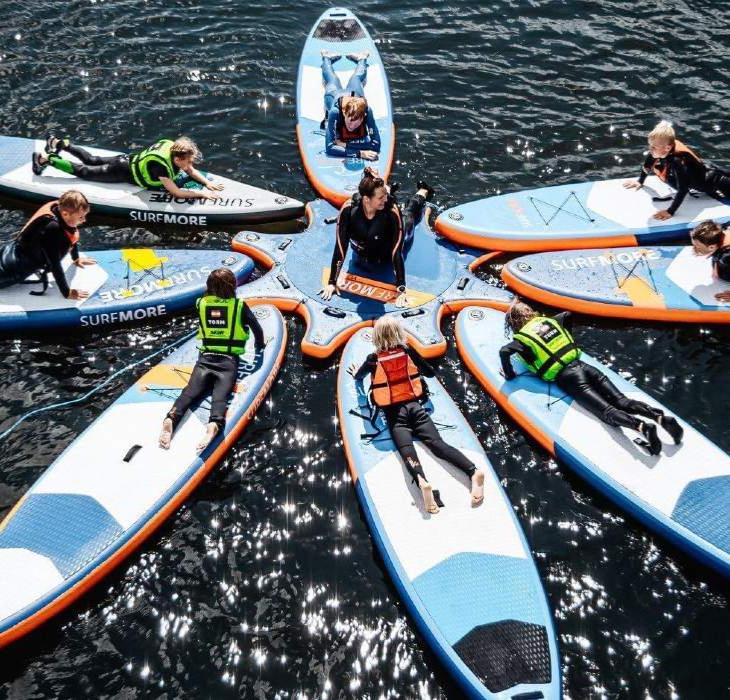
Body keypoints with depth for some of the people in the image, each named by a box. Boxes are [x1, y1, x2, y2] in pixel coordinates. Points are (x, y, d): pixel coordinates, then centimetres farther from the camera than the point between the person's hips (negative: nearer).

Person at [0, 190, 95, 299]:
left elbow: (72, 236, 10)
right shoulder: (52, 229, -38)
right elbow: (55, 265, -34)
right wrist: (67, 293, -28)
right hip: (15, 267, -10)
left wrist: (76, 259, 24)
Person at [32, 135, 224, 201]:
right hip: (123, 173, -7)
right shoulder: (160, 165, -40)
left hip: (129, 159, 7)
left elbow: (191, 172, -2)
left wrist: (208, 183, -16)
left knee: (92, 160, 26)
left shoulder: (174, 148, -16)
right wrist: (202, 194, -40)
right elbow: (175, 192, -40)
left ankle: (59, 143, 41)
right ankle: (47, 159, 20)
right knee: (84, 171, 10)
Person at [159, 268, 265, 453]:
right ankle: (215, 424, -51)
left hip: (205, 358, 2)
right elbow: (257, 328, 15)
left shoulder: (202, 303, 15)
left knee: (190, 392, -15)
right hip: (228, 360, -2)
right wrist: (259, 345, 37)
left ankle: (171, 419, -42)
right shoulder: (239, 305, 6)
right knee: (220, 396, -22)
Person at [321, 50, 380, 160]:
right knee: (332, 78, 36)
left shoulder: (366, 111, -50)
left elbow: (376, 145, -50)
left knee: (356, 78, 37)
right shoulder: (335, 111, -53)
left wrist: (345, 144, -57)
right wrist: (359, 153, -66)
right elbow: (329, 148, -55)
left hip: (354, 93, 0)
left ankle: (362, 59, 63)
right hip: (334, 94, 0)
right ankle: (327, 57, 62)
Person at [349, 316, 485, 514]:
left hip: (394, 413, -2)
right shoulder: (408, 352, 7)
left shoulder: (374, 359, 4)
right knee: (437, 443, -13)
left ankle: (422, 482, -53)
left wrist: (355, 372, 51)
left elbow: (358, 377, 27)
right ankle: (473, 472, -34)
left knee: (406, 449, -23)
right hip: (414, 406, 2)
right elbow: (430, 373, 21)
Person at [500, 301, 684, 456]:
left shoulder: (522, 339, 5)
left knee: (607, 411, -18)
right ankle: (661, 417, -25)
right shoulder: (548, 321, 22)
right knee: (622, 402, -5)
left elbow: (504, 351, -13)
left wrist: (510, 375, 3)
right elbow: (568, 314, 38)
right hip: (583, 366, 6)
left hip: (567, 378, -6)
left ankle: (641, 427, -41)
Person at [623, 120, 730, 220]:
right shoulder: (657, 151, -26)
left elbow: (683, 190, -47)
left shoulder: (678, 161, -47)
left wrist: (670, 212, -45)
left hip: (708, 180, -8)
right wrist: (640, 181, 10)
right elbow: (647, 166, -2)